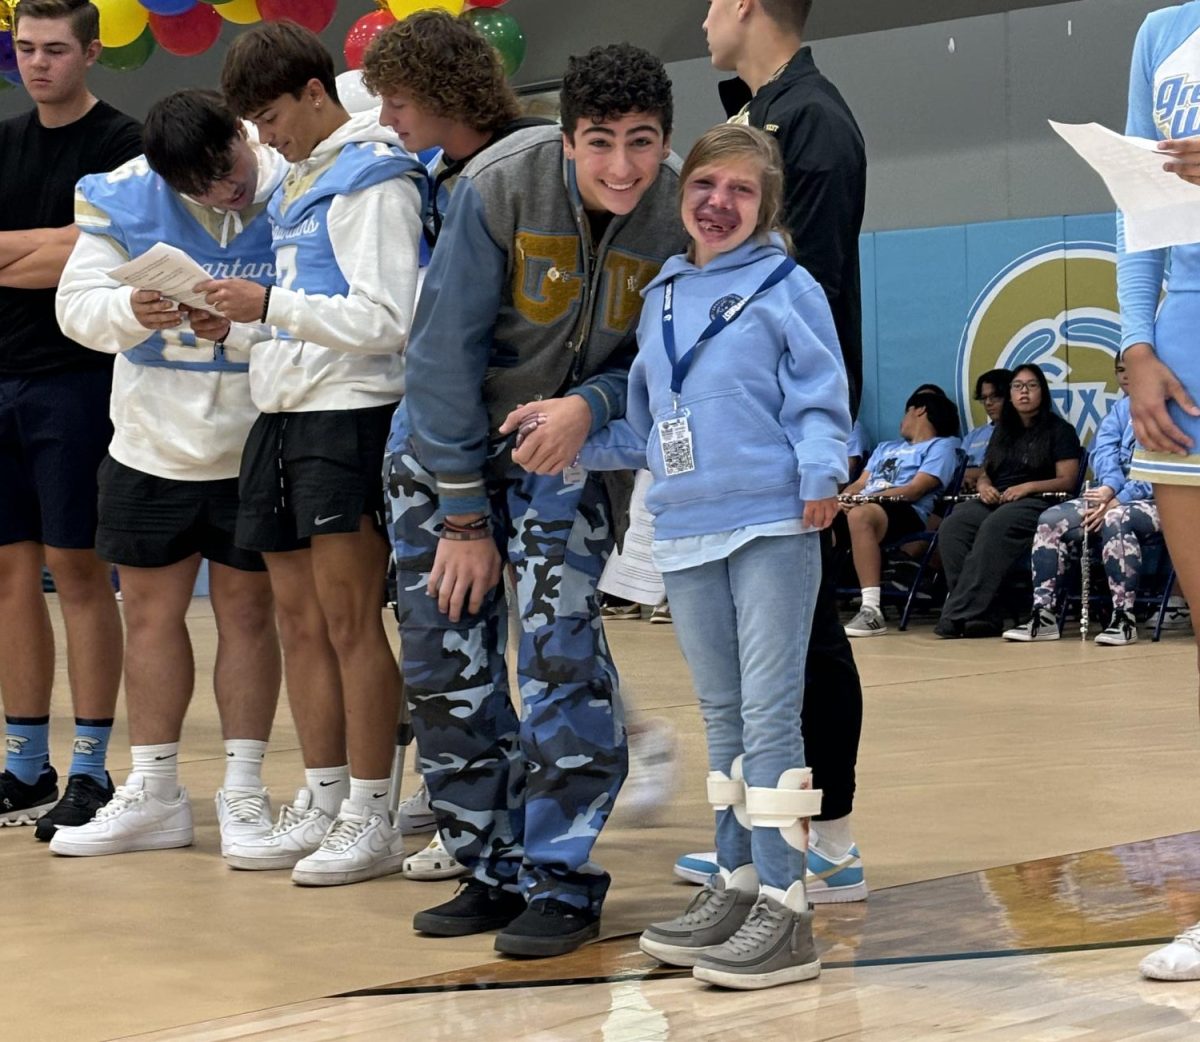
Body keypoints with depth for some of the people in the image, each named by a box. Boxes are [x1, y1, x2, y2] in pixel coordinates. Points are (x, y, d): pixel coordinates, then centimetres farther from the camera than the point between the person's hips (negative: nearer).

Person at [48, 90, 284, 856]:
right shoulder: (122, 197, -7)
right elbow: (77, 304, -8)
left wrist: (242, 329, -34)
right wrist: (132, 312, -27)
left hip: (255, 448, -3)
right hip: (152, 444, 3)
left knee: (247, 610, 6)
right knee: (151, 612, 10)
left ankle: (244, 792, 17)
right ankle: (154, 796, 21)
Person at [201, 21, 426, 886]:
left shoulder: (373, 179, -9)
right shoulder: (299, 179, 19)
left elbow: (385, 321, -17)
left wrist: (271, 306, -17)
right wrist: (241, 319, 7)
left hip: (349, 414, -9)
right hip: (284, 411, 9)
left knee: (350, 623, -6)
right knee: (299, 619, 11)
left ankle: (372, 818, 0)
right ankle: (321, 803, 19)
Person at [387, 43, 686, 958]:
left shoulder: (682, 216, -17)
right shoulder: (500, 186, -23)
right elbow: (447, 349, -18)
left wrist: (589, 408, -29)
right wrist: (461, 516, -15)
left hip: (564, 447, 0)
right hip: (447, 436, 0)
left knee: (559, 650, -14)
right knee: (445, 657, 2)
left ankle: (562, 882, -3)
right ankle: (493, 871, 16)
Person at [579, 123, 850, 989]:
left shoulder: (785, 287, -2)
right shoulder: (661, 298, 16)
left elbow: (820, 402, -7)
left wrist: (820, 473, -23)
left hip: (773, 527, -6)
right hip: (686, 533, 6)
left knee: (769, 714, -7)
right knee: (722, 715, 13)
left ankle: (785, 907, -5)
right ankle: (737, 882, 21)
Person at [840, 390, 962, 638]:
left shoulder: (941, 446, 11)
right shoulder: (885, 448, 36)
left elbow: (915, 490, -5)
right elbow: (860, 484, 22)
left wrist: (868, 497, -17)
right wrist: (845, 497, -3)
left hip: (907, 512, -7)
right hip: (865, 506, 7)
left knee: (860, 514, -40)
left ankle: (872, 609, -46)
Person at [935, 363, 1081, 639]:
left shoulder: (1059, 430, 8)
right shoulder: (1003, 431, 27)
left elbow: (1067, 481, -1)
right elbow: (984, 473, 26)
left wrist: (1028, 487, -14)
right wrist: (983, 486, 1)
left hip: (1036, 502, -6)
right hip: (995, 500, 6)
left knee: (994, 528, -39)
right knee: (952, 528, -28)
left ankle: (960, 614, -44)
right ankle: (983, 616, -36)